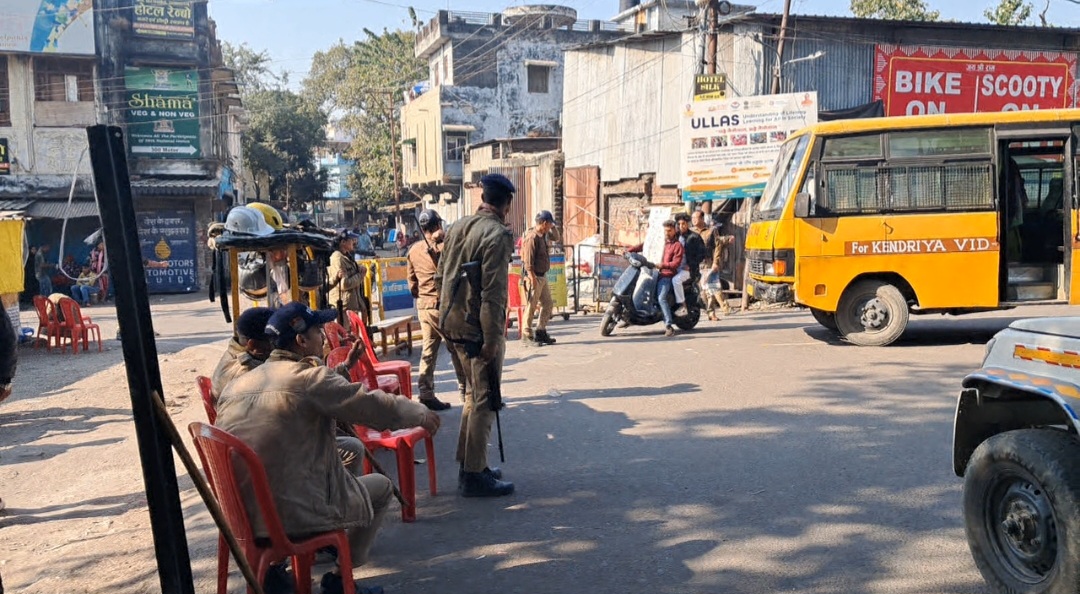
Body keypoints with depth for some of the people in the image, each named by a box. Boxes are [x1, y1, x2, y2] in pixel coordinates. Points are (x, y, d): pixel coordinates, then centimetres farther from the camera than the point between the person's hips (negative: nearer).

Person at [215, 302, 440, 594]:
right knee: (381, 487, 15)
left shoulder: (235, 385, 7)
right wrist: (422, 413, 8)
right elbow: (376, 406, -9)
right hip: (298, 514, -7)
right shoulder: (311, 377, -12)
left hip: (242, 516, 7)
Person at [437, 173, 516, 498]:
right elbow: (493, 292, -21)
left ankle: (468, 463, 29)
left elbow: (441, 276, 15)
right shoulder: (497, 235, -16)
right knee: (484, 401, 1)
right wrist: (492, 339, -19)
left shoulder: (457, 227, 9)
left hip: (454, 324, 9)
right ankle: (473, 476, 7)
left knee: (474, 394, 21)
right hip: (478, 328, -9)